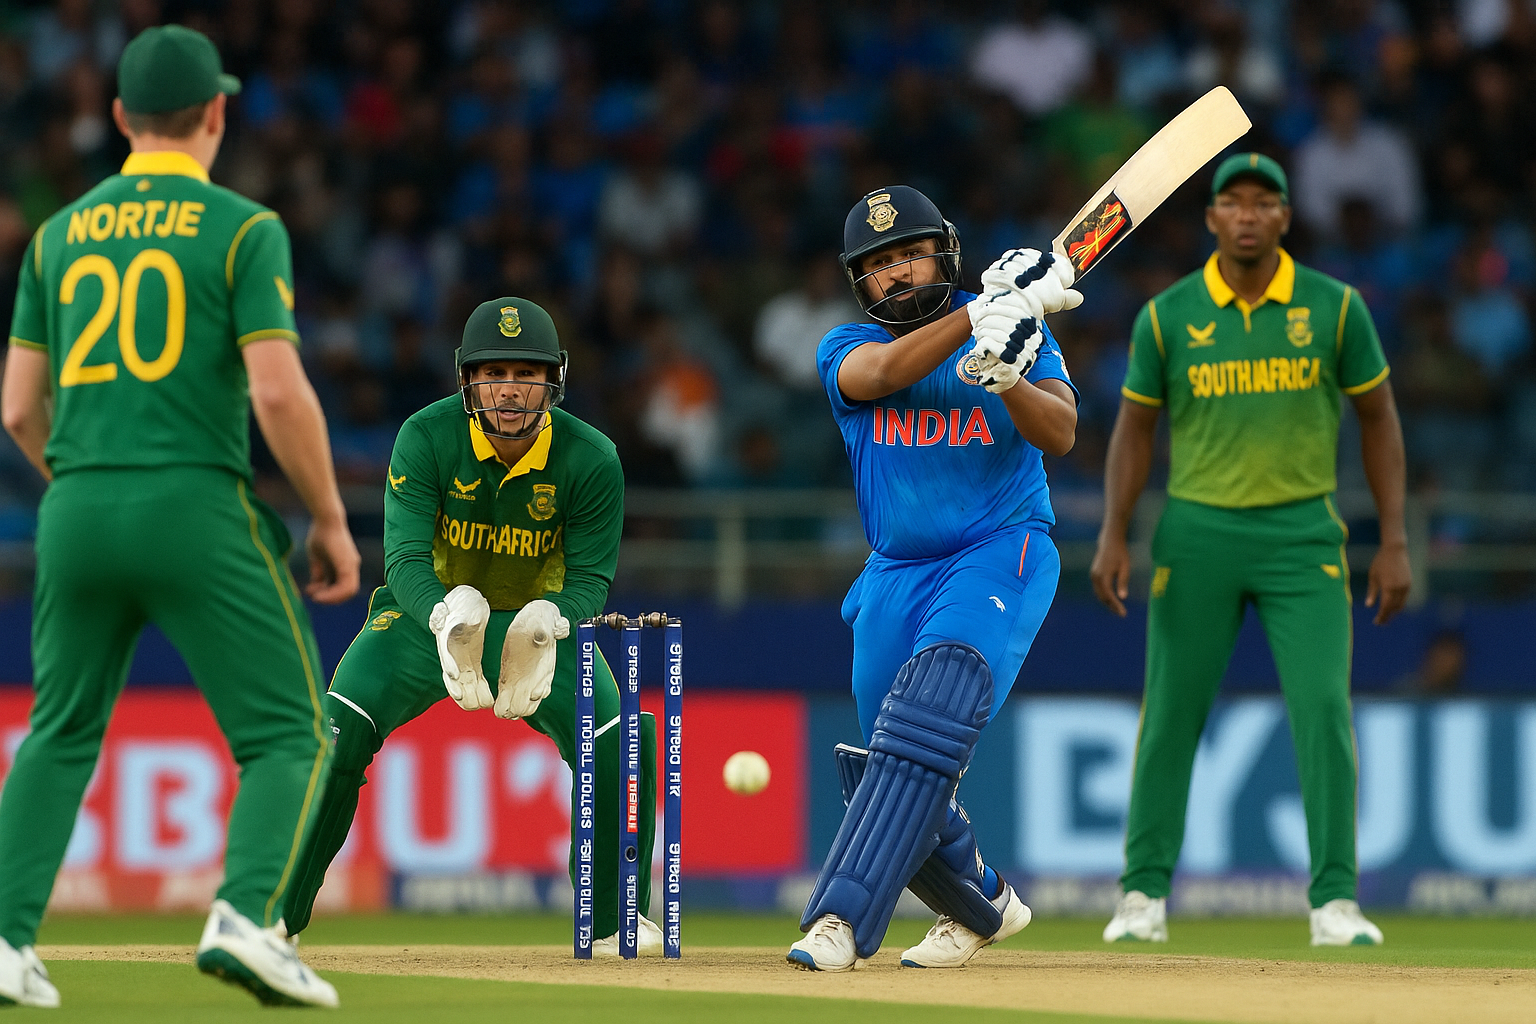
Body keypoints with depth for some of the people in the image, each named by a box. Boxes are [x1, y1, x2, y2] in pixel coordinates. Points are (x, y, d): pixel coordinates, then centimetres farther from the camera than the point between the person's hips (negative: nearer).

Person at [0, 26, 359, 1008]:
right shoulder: (245, 229, -3)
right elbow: (278, 391, -12)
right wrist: (331, 520, -2)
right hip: (198, 510, -5)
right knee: (292, 732, 4)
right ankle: (248, 916, -18)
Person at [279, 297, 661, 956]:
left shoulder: (591, 461, -19)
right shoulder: (425, 438, -23)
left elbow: (590, 579, -15)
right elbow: (405, 558, -28)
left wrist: (549, 623, -39)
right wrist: (445, 618, -50)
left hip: (542, 616, 1)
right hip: (428, 609, -1)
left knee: (621, 742, -20)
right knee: (340, 725, -23)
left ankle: (614, 921, 1)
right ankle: (276, 913, -12)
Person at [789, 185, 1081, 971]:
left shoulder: (1021, 332, 3)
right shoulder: (847, 349, 5)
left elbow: (1059, 434, -11)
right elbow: (885, 373, -19)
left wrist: (1007, 378, -32)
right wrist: (985, 312, -30)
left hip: (1001, 552, -4)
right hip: (896, 574, 4)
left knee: (928, 715, -28)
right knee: (894, 774, 6)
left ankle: (841, 922, -36)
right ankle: (983, 904, 35)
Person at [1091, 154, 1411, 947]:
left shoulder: (1334, 308, -1)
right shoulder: (1167, 315, 0)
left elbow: (1378, 419, 6)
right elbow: (1135, 429, 7)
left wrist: (1394, 542, 0)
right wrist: (1113, 537, -5)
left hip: (1303, 533, -1)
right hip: (1196, 532, 1)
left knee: (1324, 707, -10)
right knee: (1171, 711, 3)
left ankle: (1335, 902, -5)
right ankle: (1144, 896, 14)